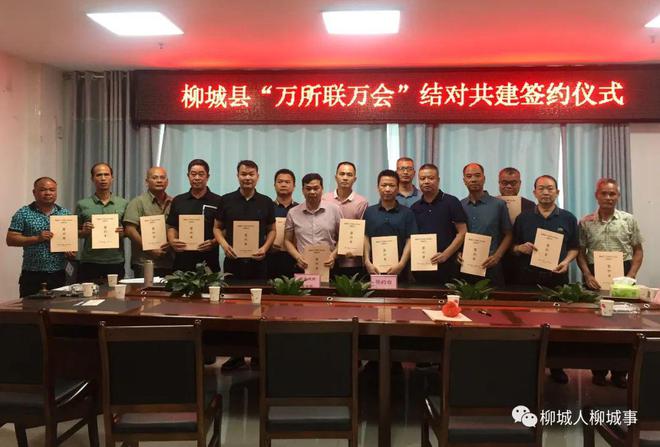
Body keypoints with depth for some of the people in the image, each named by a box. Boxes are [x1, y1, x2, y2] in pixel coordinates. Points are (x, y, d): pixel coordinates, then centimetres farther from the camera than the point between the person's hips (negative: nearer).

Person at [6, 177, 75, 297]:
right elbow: (10, 240, -4)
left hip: (59, 275, 3)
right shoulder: (23, 214, 0)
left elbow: (73, 237, 13)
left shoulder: (65, 213, 9)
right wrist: (37, 238, -16)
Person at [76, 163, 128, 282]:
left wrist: (123, 232, -8)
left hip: (116, 262, 1)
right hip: (89, 263, -1)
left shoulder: (123, 204, 6)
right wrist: (84, 232, -10)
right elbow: (76, 233, 10)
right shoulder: (82, 205, 5)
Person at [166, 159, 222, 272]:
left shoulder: (218, 201, 2)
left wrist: (213, 242, -17)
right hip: (182, 260, 2)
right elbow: (172, 227, 14)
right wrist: (172, 241, -5)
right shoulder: (178, 201, 13)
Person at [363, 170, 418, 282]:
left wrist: (401, 264, -13)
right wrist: (367, 262, -8)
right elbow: (365, 239, 4)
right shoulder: (369, 212, 8)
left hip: (399, 270, -1)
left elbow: (410, 240, -1)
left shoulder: (407, 213, 4)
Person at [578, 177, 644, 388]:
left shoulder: (629, 220, 3)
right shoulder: (586, 222, 2)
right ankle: (599, 370, 16)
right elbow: (580, 252, 4)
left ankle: (619, 373, 15)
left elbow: (638, 251, 5)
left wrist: (630, 276, -6)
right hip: (595, 277, 0)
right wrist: (587, 275, -8)